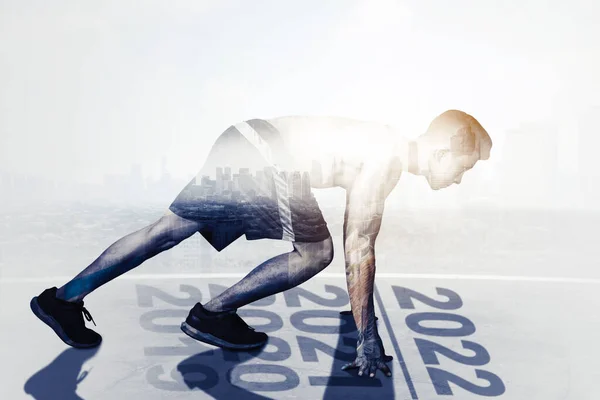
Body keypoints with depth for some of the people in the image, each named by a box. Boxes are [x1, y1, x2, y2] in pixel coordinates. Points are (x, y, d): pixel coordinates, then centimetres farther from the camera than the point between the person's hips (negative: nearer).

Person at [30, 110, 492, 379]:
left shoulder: (383, 147, 18)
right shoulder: (387, 161, -10)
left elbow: (358, 237, 29)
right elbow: (359, 250, -15)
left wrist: (363, 304, 37)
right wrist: (367, 337, -10)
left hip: (245, 144, 9)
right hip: (264, 160, -9)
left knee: (170, 229, 13)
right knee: (315, 251, -3)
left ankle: (64, 297, 18)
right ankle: (213, 314, 5)